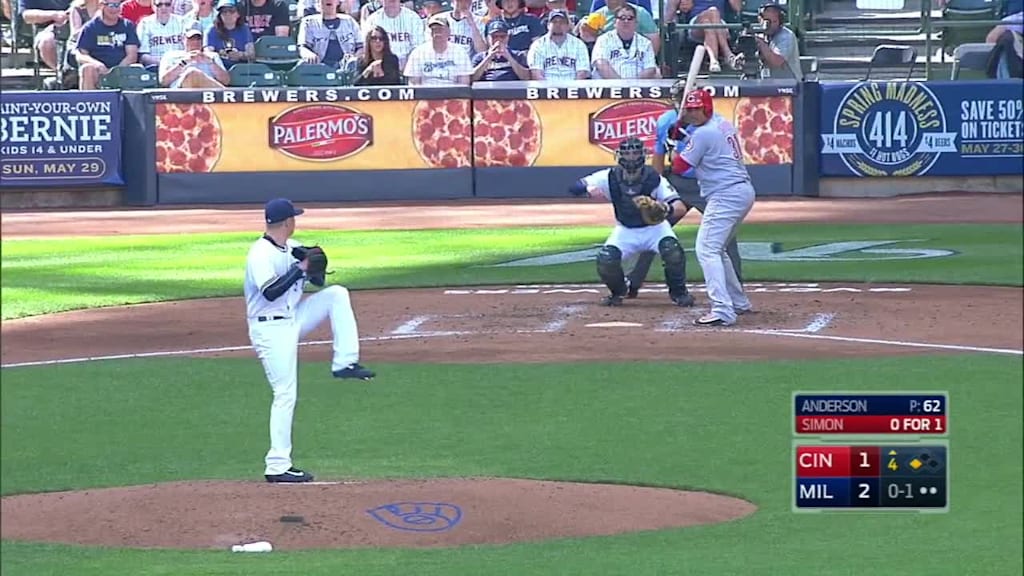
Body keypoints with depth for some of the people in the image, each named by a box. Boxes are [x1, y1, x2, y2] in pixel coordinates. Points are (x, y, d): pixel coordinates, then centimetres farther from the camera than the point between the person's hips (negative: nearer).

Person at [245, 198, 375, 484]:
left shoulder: (293, 248, 7)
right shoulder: (261, 254, -18)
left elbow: (318, 281, 9)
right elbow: (271, 292, -31)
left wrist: (311, 263, -12)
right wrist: (300, 268, -26)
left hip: (294, 319, 8)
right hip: (271, 329, -8)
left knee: (336, 294, -1)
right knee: (285, 394, -9)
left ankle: (344, 363, -3)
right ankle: (277, 466, -5)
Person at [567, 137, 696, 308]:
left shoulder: (653, 178, -21)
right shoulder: (611, 177, -16)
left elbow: (678, 205, -28)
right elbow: (574, 187, -19)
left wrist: (669, 209, -53)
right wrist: (588, 189, -44)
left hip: (654, 227, -2)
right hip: (625, 231, 2)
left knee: (672, 251, -30)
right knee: (606, 261, -22)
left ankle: (679, 292, -3)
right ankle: (617, 292, 12)